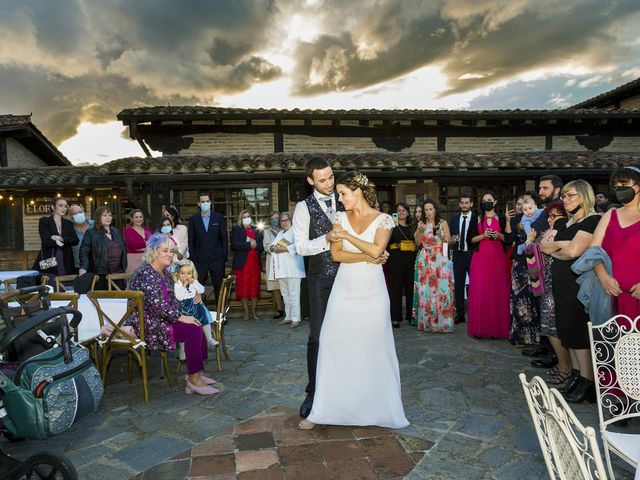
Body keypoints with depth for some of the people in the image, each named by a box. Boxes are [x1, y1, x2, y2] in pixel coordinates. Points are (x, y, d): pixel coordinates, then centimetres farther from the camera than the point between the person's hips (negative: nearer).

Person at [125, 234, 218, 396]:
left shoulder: (164, 273, 13)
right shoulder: (145, 273, -17)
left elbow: (173, 297, 28)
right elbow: (156, 303, -27)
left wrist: (194, 294, 9)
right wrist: (180, 317, -21)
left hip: (161, 319, 10)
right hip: (147, 324, -10)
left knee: (197, 326, -2)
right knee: (192, 330, -21)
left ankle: (197, 373, 5)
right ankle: (193, 379, -11)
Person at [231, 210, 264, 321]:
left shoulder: (257, 231, 16)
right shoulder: (236, 230, 8)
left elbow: (262, 246, 7)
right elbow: (234, 245, -8)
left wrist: (255, 245, -12)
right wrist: (249, 245, -11)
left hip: (255, 263, 2)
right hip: (242, 263, -2)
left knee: (255, 288, 1)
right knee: (243, 288, -3)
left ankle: (254, 312, 10)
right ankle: (246, 312, 4)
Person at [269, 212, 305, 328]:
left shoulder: (295, 231, 0)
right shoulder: (280, 233, 26)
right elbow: (269, 245, 21)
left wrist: (284, 249, -20)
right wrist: (272, 247, -3)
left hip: (292, 268, -8)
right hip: (281, 269, 8)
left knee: (293, 294, -9)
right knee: (285, 294, 11)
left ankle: (296, 319, -8)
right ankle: (288, 317, 18)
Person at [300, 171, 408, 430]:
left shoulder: (383, 220, -1)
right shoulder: (341, 217, 6)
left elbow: (376, 249, -17)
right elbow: (336, 254, -4)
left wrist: (346, 235, -10)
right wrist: (367, 257, -12)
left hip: (372, 292, -2)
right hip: (344, 290, 2)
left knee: (375, 349, 6)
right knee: (335, 347, 3)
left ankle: (380, 407, 25)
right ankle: (323, 409, 13)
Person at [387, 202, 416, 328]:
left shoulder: (412, 227, 15)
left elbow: (417, 243, 20)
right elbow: (386, 241, -14)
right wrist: (392, 227, -24)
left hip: (410, 260, 4)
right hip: (396, 259, -4)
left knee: (410, 287, 8)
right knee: (395, 288, -2)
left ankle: (410, 315, 18)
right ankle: (396, 317, 6)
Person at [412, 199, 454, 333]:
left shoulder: (443, 223, 6)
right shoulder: (421, 223, 9)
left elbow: (448, 241, 3)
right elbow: (418, 243, 2)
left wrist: (441, 234, -14)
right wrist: (420, 231, -13)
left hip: (440, 260, -1)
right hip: (424, 260, 1)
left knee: (441, 288, -7)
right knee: (424, 289, -2)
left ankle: (442, 321, 2)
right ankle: (426, 322, 7)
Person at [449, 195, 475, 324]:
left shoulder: (476, 218, -4)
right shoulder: (454, 219, 10)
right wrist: (451, 239, -8)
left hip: (472, 255, -4)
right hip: (458, 255, 4)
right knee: (458, 285, 7)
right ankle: (460, 314, 15)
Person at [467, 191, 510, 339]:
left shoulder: (501, 219, 7)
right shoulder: (477, 219, 9)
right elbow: (471, 239, 4)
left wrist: (499, 235, -12)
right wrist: (483, 235, -12)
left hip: (497, 257, 0)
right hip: (480, 258, 0)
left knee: (497, 291, -2)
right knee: (479, 291, -4)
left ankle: (496, 328, 6)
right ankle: (480, 328, 2)